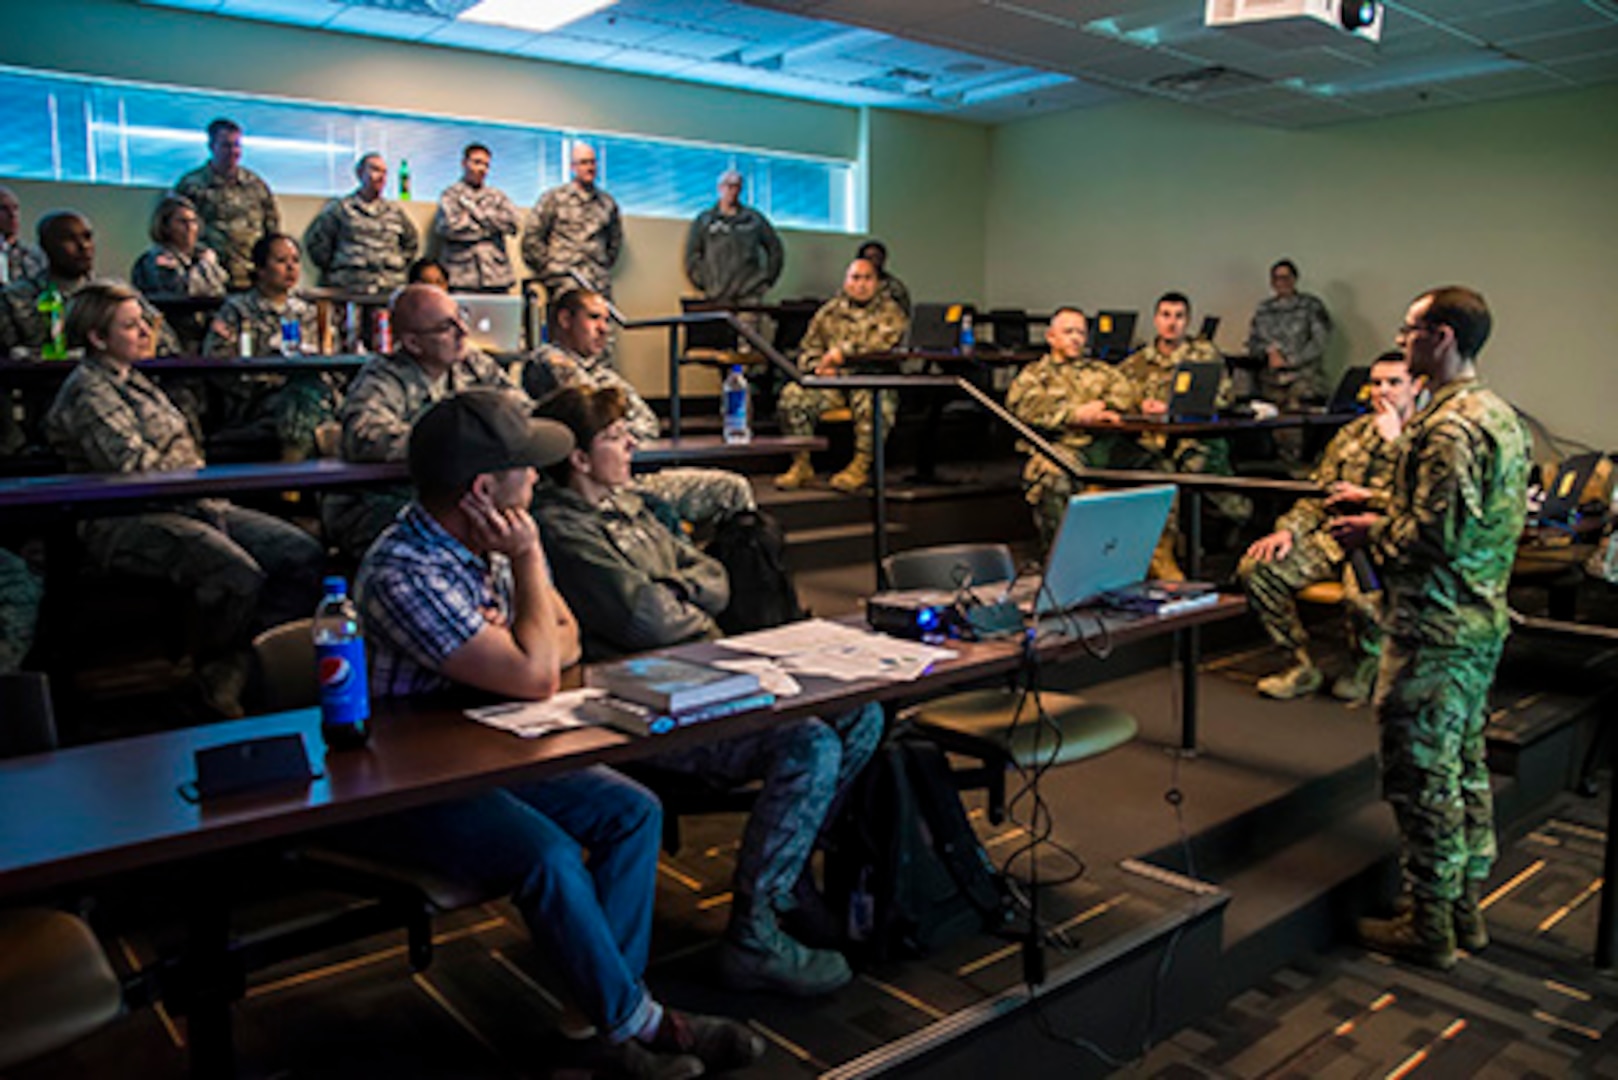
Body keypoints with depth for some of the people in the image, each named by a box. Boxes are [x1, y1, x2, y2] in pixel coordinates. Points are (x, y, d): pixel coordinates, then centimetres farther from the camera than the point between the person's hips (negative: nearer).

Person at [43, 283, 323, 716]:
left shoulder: (132, 379, 21)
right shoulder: (88, 393, -8)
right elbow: (137, 469, -17)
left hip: (192, 505, 9)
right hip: (129, 522, -9)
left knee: (305, 554, -10)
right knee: (239, 577, -34)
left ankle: (245, 662, -10)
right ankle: (214, 674, -7)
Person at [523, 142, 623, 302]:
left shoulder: (608, 202, 15)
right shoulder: (554, 198, 5)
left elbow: (615, 240, 28)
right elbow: (531, 237, 3)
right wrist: (549, 268, 1)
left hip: (601, 285, 4)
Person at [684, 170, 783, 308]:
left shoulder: (754, 219, 12)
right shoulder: (704, 220, 11)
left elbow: (775, 250, 16)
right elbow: (691, 256, 8)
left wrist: (767, 279, 7)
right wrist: (703, 284, -2)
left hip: (750, 295, 0)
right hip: (718, 296, 0)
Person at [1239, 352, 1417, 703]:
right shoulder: (1354, 432, 17)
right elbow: (1319, 491, 16)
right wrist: (1289, 530, 1)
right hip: (1336, 536, 6)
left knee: (1363, 594, -39)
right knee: (1255, 567, -15)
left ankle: (1366, 664, -2)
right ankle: (1303, 666, -2)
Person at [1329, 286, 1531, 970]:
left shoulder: (1448, 428, -20)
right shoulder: (1501, 415, 12)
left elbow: (1435, 536, -25)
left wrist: (1373, 532, -8)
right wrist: (1388, 514, 15)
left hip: (1434, 630, -10)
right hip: (1482, 621, 10)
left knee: (1420, 775, 0)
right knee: (1465, 765, 18)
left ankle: (1430, 927, 11)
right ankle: (1466, 908, 30)